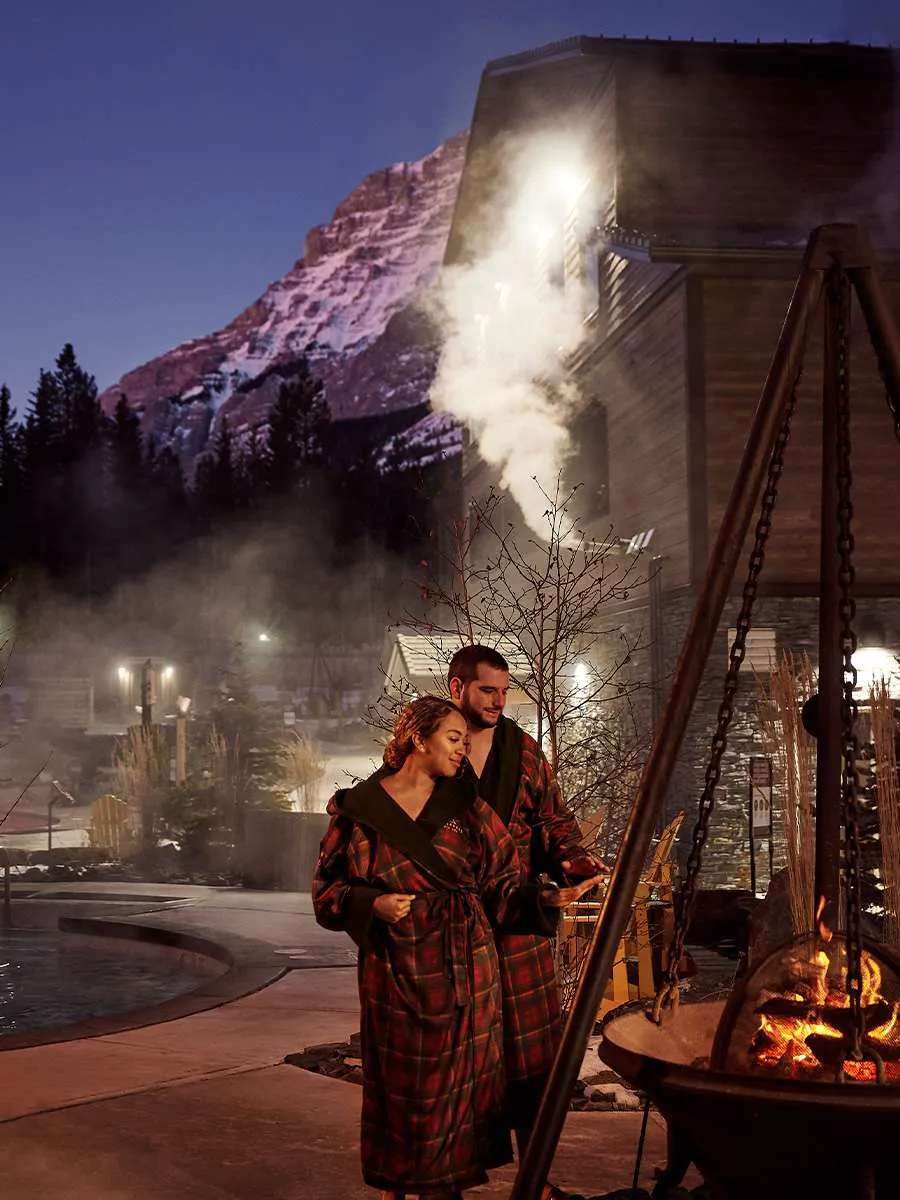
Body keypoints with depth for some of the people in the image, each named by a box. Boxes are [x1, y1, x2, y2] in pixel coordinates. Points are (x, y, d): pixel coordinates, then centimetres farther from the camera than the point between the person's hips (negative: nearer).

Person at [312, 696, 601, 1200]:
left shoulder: (465, 806, 4)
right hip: (398, 971, -2)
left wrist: (549, 898, -15)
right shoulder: (359, 809, -1)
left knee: (460, 1081, 5)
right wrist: (373, 905, -14)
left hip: (464, 969, 2)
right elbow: (328, 890, 3)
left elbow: (501, 883, 1)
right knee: (400, 1087, 6)